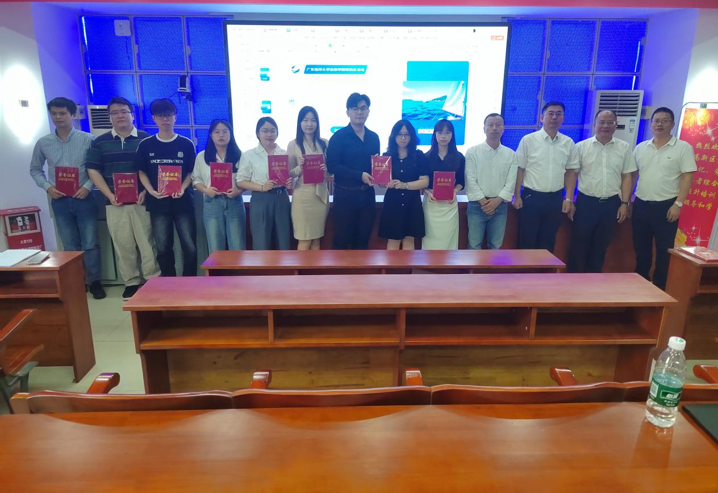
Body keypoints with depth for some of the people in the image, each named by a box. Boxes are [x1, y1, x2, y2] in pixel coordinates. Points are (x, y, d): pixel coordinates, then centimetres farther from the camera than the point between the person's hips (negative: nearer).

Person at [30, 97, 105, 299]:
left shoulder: (88, 139, -4)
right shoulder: (43, 143, 5)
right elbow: (35, 169, 14)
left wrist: (88, 186, -15)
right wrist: (47, 187, -2)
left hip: (84, 198, -2)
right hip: (59, 201, 3)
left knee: (90, 243, 2)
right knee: (70, 246, 10)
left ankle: (94, 281, 14)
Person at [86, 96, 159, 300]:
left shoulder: (146, 139, 4)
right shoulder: (99, 142, 9)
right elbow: (93, 171, 7)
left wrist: (146, 191, -11)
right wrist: (110, 195, -5)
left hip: (141, 201, -2)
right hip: (114, 203, 2)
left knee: (147, 242, 0)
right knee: (122, 244, 6)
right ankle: (131, 283, 16)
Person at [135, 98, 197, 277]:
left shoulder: (186, 144, 3)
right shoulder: (145, 145, 5)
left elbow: (191, 172, 5)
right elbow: (142, 172, 7)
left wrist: (182, 189, -12)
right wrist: (151, 191, -10)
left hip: (182, 202, -1)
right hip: (158, 203, 1)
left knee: (190, 247, -3)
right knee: (163, 248, 7)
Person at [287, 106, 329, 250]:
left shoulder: (324, 143, 7)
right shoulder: (293, 145, -1)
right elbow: (289, 174, 0)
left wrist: (326, 170, -11)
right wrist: (300, 167, -19)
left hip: (321, 194, 3)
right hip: (303, 195, -3)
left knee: (316, 239, 11)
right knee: (304, 240, 1)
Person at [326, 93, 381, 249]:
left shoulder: (374, 137, 10)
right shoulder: (339, 136, -5)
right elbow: (332, 166, -13)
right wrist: (359, 175, -20)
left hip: (367, 194, 5)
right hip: (345, 194, -5)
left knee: (362, 239, 12)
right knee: (342, 239, 3)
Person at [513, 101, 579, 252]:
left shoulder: (569, 143, 5)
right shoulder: (528, 140, -4)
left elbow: (571, 171, 9)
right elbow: (519, 169, -3)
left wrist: (569, 198, 4)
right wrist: (517, 196, -5)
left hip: (555, 199, 3)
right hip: (531, 197, -3)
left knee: (548, 242, 12)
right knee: (527, 241, 4)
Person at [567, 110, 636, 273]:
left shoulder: (624, 148, 4)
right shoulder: (581, 147, -1)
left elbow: (627, 177, 6)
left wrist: (624, 203, 0)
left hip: (611, 203, 2)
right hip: (586, 202, -2)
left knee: (601, 246, 10)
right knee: (579, 245, 4)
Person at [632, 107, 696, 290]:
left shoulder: (683, 148, -3)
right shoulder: (640, 148, 8)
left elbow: (687, 178, -7)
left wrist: (678, 204, -14)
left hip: (666, 206, -3)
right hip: (641, 204, 4)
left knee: (664, 251, 4)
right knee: (641, 249, 12)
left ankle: (660, 287, 16)